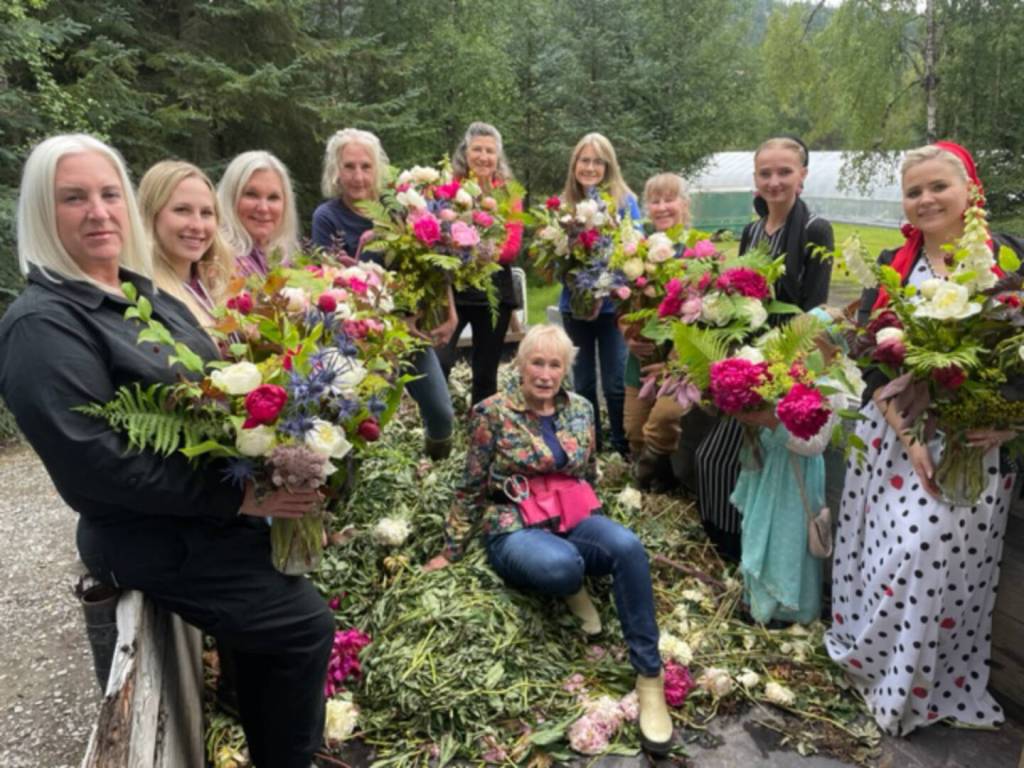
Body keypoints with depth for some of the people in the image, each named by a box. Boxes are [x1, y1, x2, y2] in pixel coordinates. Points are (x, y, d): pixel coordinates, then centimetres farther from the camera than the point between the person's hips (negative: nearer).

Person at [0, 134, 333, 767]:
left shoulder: (145, 294, 8)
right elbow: (94, 464, -26)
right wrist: (237, 497, -24)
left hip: (217, 517, 9)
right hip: (162, 541, -8)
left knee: (267, 638, 21)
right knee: (304, 627, -2)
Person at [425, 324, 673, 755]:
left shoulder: (580, 410, 8)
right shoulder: (492, 413, -4)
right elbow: (471, 488, 1)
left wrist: (591, 523, 20)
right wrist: (452, 550, 4)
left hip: (575, 520, 4)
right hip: (516, 530, -3)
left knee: (627, 546, -31)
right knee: (562, 565, -40)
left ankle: (649, 677, -20)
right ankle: (573, 590, 1)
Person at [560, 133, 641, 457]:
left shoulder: (625, 201, -2)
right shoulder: (565, 203, 6)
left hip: (613, 304, -3)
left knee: (615, 384, -3)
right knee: (582, 384, 11)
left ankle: (625, 452, 12)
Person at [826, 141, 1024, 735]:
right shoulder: (892, 266, 5)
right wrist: (908, 435, -11)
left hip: (974, 448, -1)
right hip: (894, 437, 2)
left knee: (944, 560, 0)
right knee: (893, 552, 4)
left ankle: (922, 686, 22)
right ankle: (876, 659, 27)